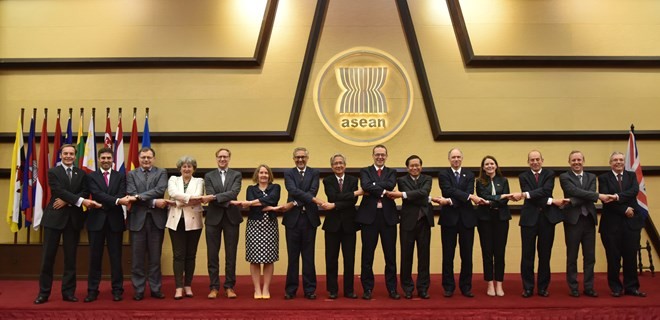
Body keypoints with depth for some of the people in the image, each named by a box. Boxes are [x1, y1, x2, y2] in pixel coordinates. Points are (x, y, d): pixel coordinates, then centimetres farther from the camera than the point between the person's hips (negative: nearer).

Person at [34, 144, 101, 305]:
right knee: (48, 257, 1)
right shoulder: (53, 172, 0)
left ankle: (68, 292, 12)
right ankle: (43, 292, 9)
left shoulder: (81, 174, 10)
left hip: (73, 218, 3)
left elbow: (85, 192, -1)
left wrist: (67, 201, -16)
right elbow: (60, 191, -13)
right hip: (54, 216, -2)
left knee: (70, 257, 6)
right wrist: (81, 201, -23)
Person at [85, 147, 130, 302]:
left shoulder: (121, 176, 8)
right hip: (97, 220, 0)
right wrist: (117, 201, -24)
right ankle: (92, 290, 12)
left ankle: (117, 290, 11)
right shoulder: (91, 176, 5)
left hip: (115, 220, 0)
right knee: (95, 257, 5)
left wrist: (105, 203, -19)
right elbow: (98, 194, -12)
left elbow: (121, 195, -6)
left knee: (116, 257, 4)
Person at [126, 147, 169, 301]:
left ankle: (155, 289, 14)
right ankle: (138, 290, 13)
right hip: (138, 219, 0)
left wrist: (139, 196, -18)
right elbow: (132, 195, -6)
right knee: (137, 258, 4)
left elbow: (160, 190, -10)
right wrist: (153, 202, -15)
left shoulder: (161, 173, 8)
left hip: (156, 219, 0)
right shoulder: (131, 174, 8)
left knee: (155, 257, 7)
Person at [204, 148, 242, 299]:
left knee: (231, 254, 3)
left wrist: (216, 197, -20)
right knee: (212, 254, 3)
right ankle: (214, 287, 11)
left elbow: (234, 192, -10)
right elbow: (211, 196, -4)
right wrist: (228, 202, -15)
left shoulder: (236, 175, 7)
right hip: (213, 218, 1)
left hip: (231, 218, 0)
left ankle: (229, 287, 11)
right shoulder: (209, 176, 9)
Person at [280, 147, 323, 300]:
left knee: (309, 256, 5)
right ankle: (291, 289, 12)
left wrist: (294, 203, -15)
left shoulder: (314, 173, 8)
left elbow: (312, 191, -7)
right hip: (293, 218, 0)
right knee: (292, 256, 5)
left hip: (309, 218, 0)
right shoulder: (288, 173, 6)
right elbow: (293, 190, -11)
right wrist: (312, 199, -21)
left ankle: (309, 289, 12)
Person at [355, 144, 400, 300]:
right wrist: (383, 191, -13)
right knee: (367, 254, 3)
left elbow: (391, 185, -10)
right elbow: (366, 186, -13)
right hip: (369, 216, -1)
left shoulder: (391, 172, 12)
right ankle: (368, 288, 13)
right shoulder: (365, 171, 8)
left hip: (388, 217, 1)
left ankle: (392, 288, 14)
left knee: (390, 254, 5)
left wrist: (372, 188, -11)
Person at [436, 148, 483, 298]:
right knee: (448, 255, 3)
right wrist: (469, 197, -21)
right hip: (449, 218, -2)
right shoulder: (443, 174, 3)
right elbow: (449, 190, -13)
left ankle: (466, 287, 15)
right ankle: (448, 287, 11)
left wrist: (453, 201, -19)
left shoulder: (469, 175, 10)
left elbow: (469, 192, -6)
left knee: (467, 255, 5)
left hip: (466, 218, 2)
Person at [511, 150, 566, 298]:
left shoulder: (549, 174, 6)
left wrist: (525, 194, -23)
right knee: (527, 255, 1)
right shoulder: (523, 176, 6)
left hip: (547, 218, 0)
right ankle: (528, 287, 11)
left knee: (545, 255, 7)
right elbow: (532, 198, -7)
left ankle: (543, 287, 17)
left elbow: (546, 190, -14)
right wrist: (552, 201, -15)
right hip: (529, 218, 0)